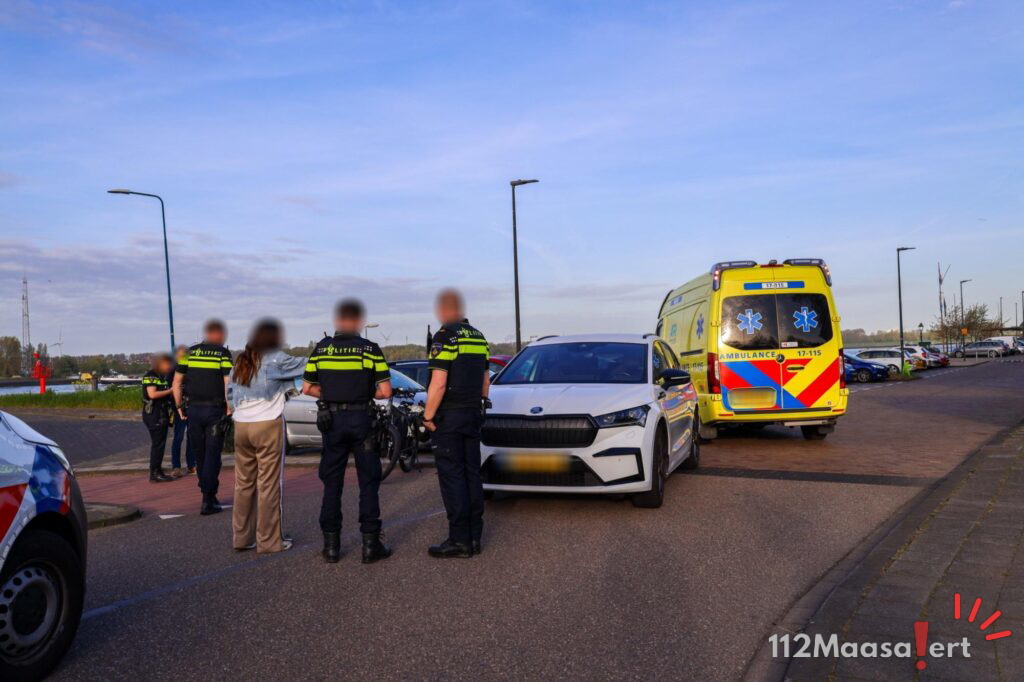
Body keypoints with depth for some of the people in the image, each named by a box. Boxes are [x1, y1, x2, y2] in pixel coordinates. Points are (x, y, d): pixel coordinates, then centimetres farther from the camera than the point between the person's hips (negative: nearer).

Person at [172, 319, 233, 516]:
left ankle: (209, 494, 25)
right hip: (215, 411, -4)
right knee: (212, 455, 2)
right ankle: (208, 501, -1)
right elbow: (228, 384, -15)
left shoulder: (190, 352, 7)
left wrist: (179, 406, 13)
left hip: (193, 409, 4)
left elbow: (176, 382, 6)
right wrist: (229, 408, -6)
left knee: (200, 455, 15)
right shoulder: (223, 354, -6)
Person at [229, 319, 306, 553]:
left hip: (240, 426, 7)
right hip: (267, 425, -7)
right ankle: (269, 540, 4)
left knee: (244, 483, 12)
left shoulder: (240, 361, 14)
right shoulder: (276, 359, -6)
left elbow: (232, 395, 17)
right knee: (268, 485, -1)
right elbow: (303, 365, -3)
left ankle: (242, 537, 18)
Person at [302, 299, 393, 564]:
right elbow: (385, 391, -9)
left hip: (331, 420, 2)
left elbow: (307, 388, 4)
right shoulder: (370, 349, -5)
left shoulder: (321, 348, 3)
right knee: (368, 483, 6)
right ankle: (370, 544, 6)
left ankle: (331, 545, 14)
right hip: (362, 419, -2)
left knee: (332, 484, 11)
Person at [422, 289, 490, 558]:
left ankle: (459, 540, -2)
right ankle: (474, 537, 14)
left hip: (449, 416, -8)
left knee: (452, 476, -4)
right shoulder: (478, 337, 13)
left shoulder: (444, 337, -13)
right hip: (473, 415, 8)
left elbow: (438, 384, -19)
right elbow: (486, 381, 17)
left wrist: (427, 416, -10)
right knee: (472, 475, 10)